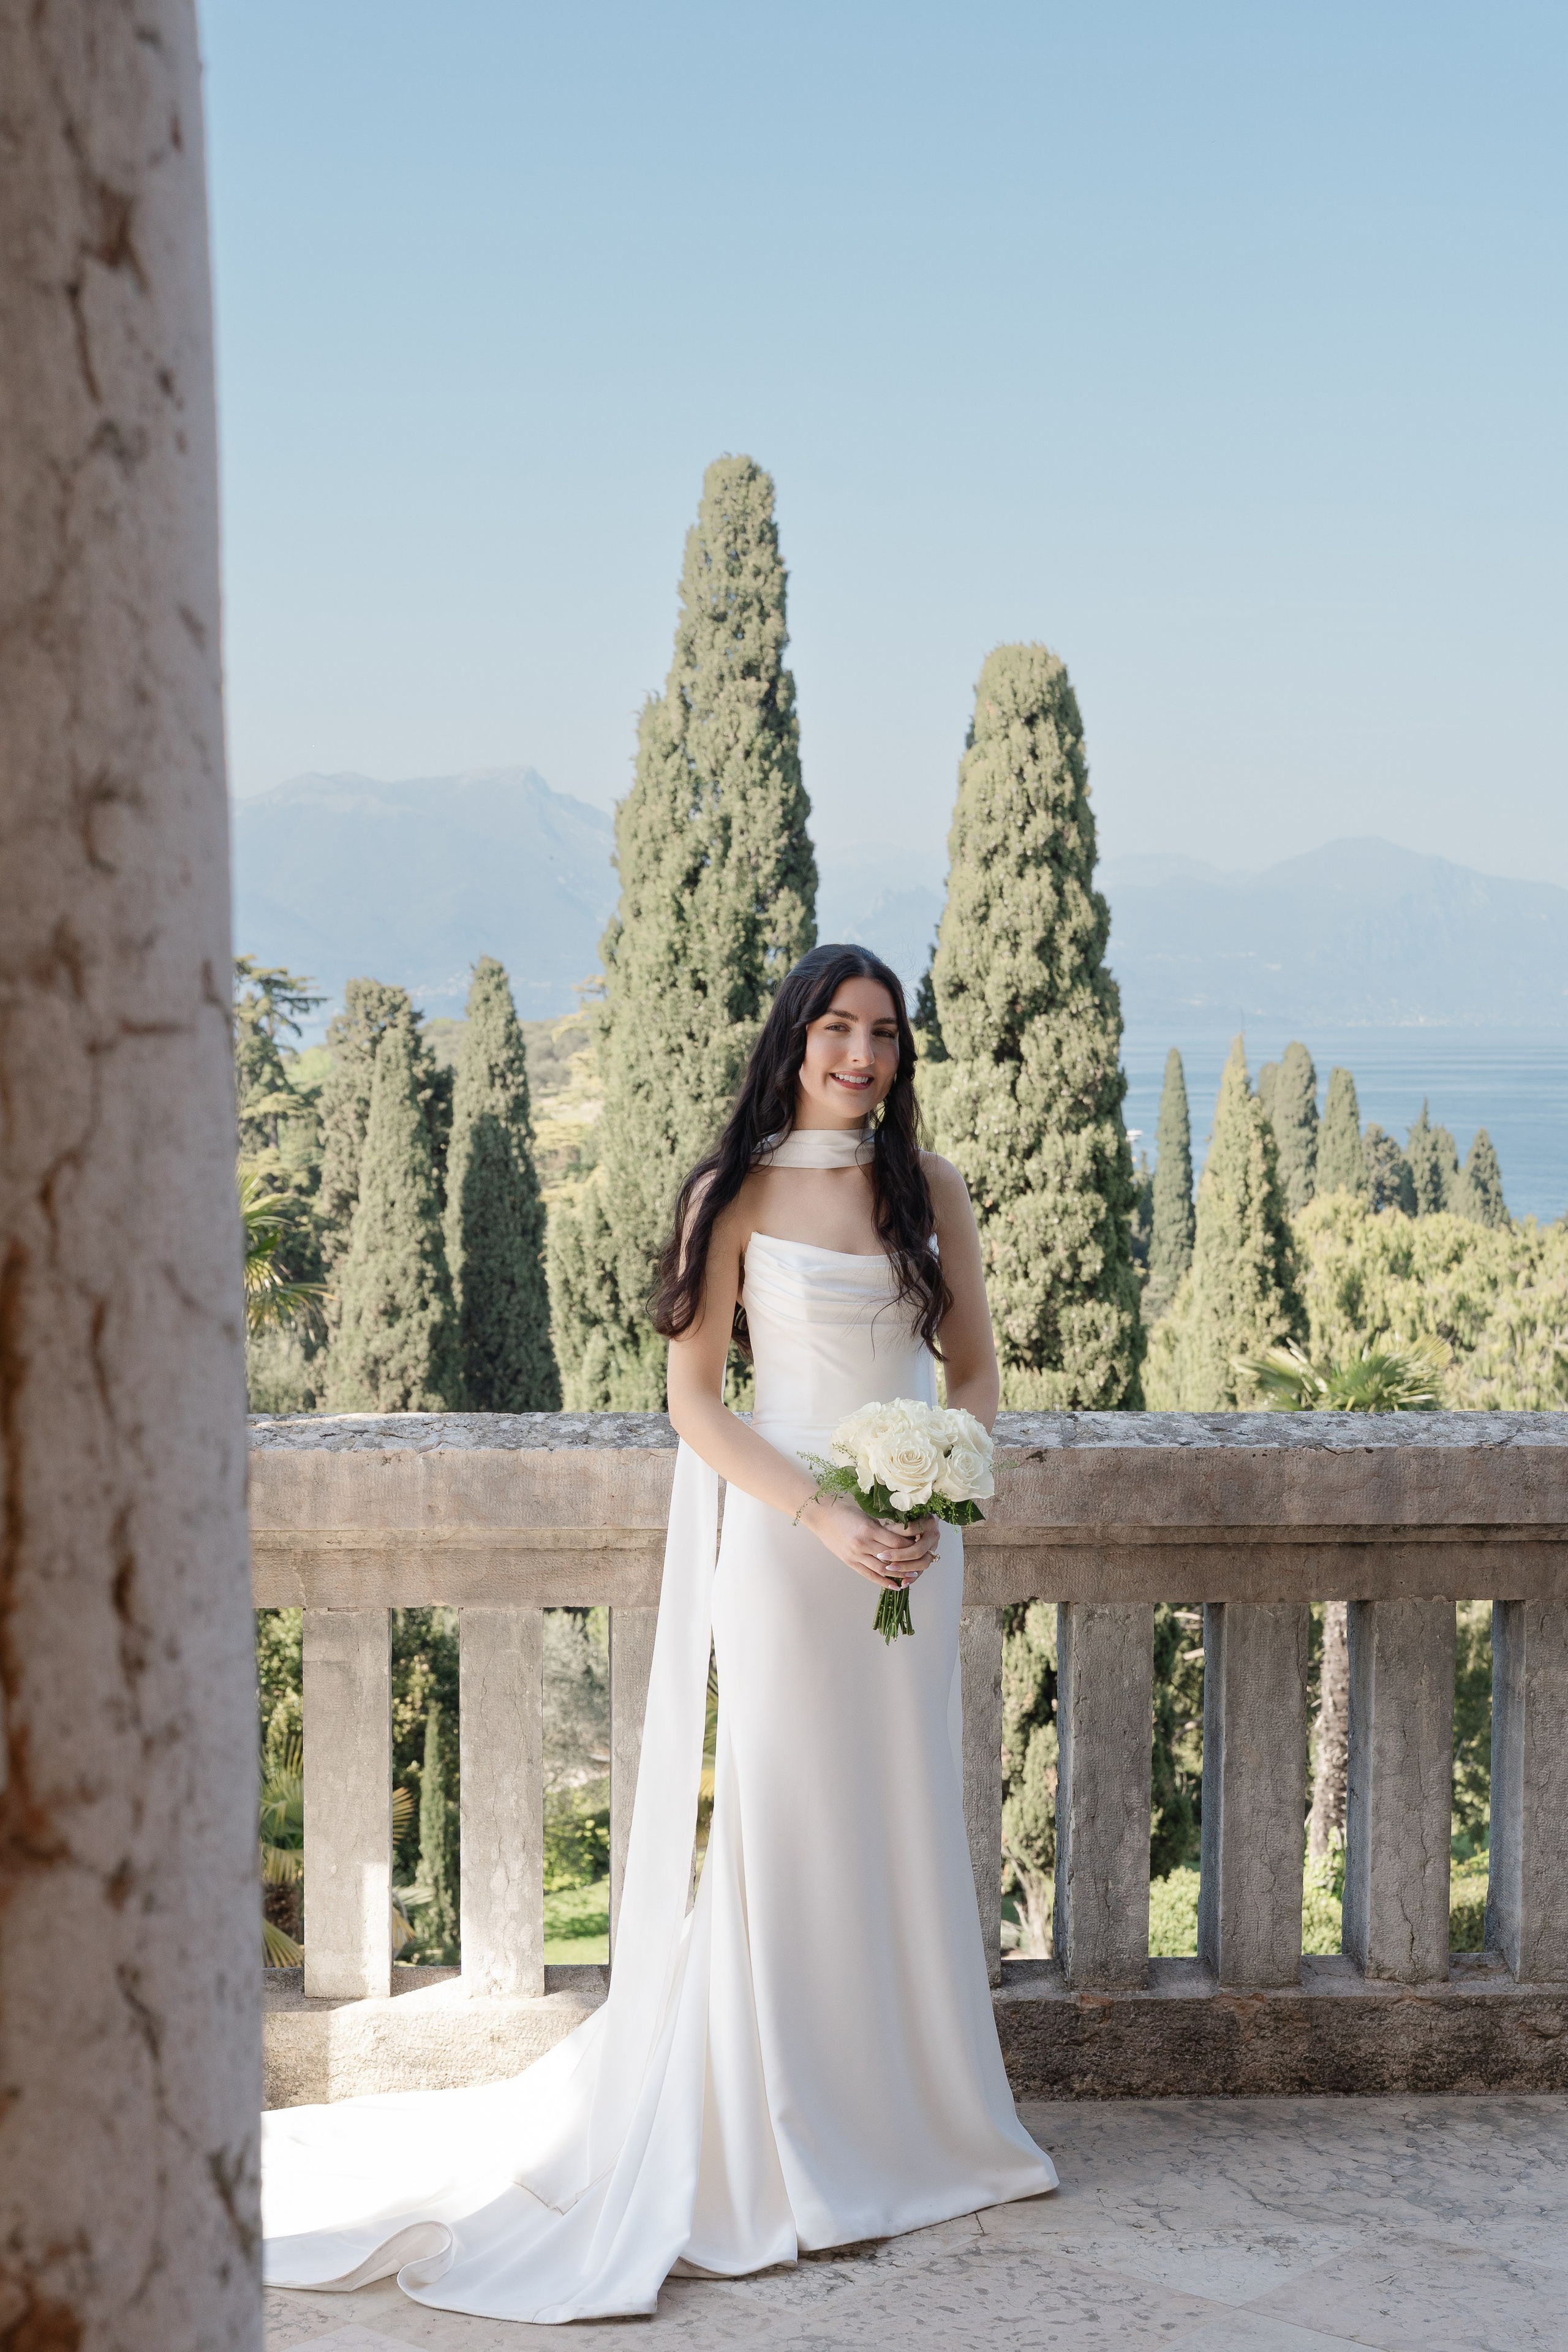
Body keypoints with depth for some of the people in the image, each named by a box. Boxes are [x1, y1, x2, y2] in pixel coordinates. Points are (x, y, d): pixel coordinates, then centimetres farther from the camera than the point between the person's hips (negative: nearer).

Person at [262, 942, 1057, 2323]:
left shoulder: (929, 1188, 6)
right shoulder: (737, 1195, -5)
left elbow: (975, 1368, 11)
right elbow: (694, 1396, -7)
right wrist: (825, 1520, -16)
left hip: (917, 1538, 4)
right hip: (783, 1536, -4)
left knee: (906, 1824, 11)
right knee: (783, 1825, 0)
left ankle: (911, 2118, 25)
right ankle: (783, 2151, 12)